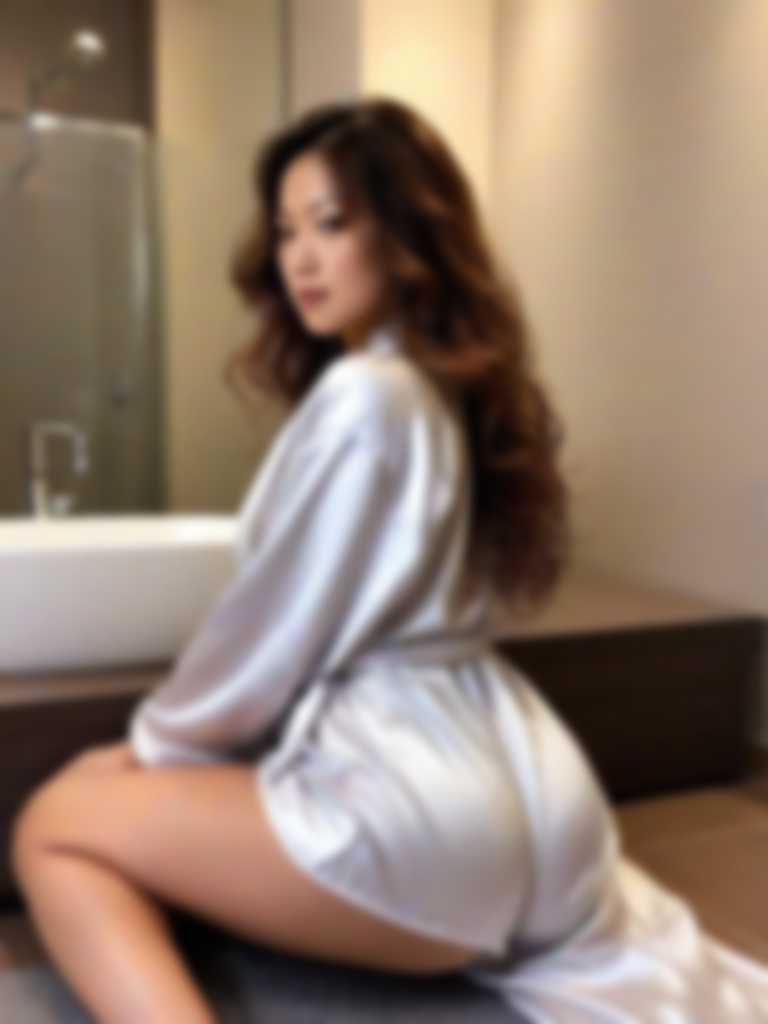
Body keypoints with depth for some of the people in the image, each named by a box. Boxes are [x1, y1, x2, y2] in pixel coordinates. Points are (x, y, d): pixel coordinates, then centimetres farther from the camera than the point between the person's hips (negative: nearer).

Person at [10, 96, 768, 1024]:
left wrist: (158, 735, 8)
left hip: (414, 802, -8)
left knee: (53, 826, 0)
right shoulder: (463, 391, 11)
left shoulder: (362, 397, -16)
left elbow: (276, 627, -11)